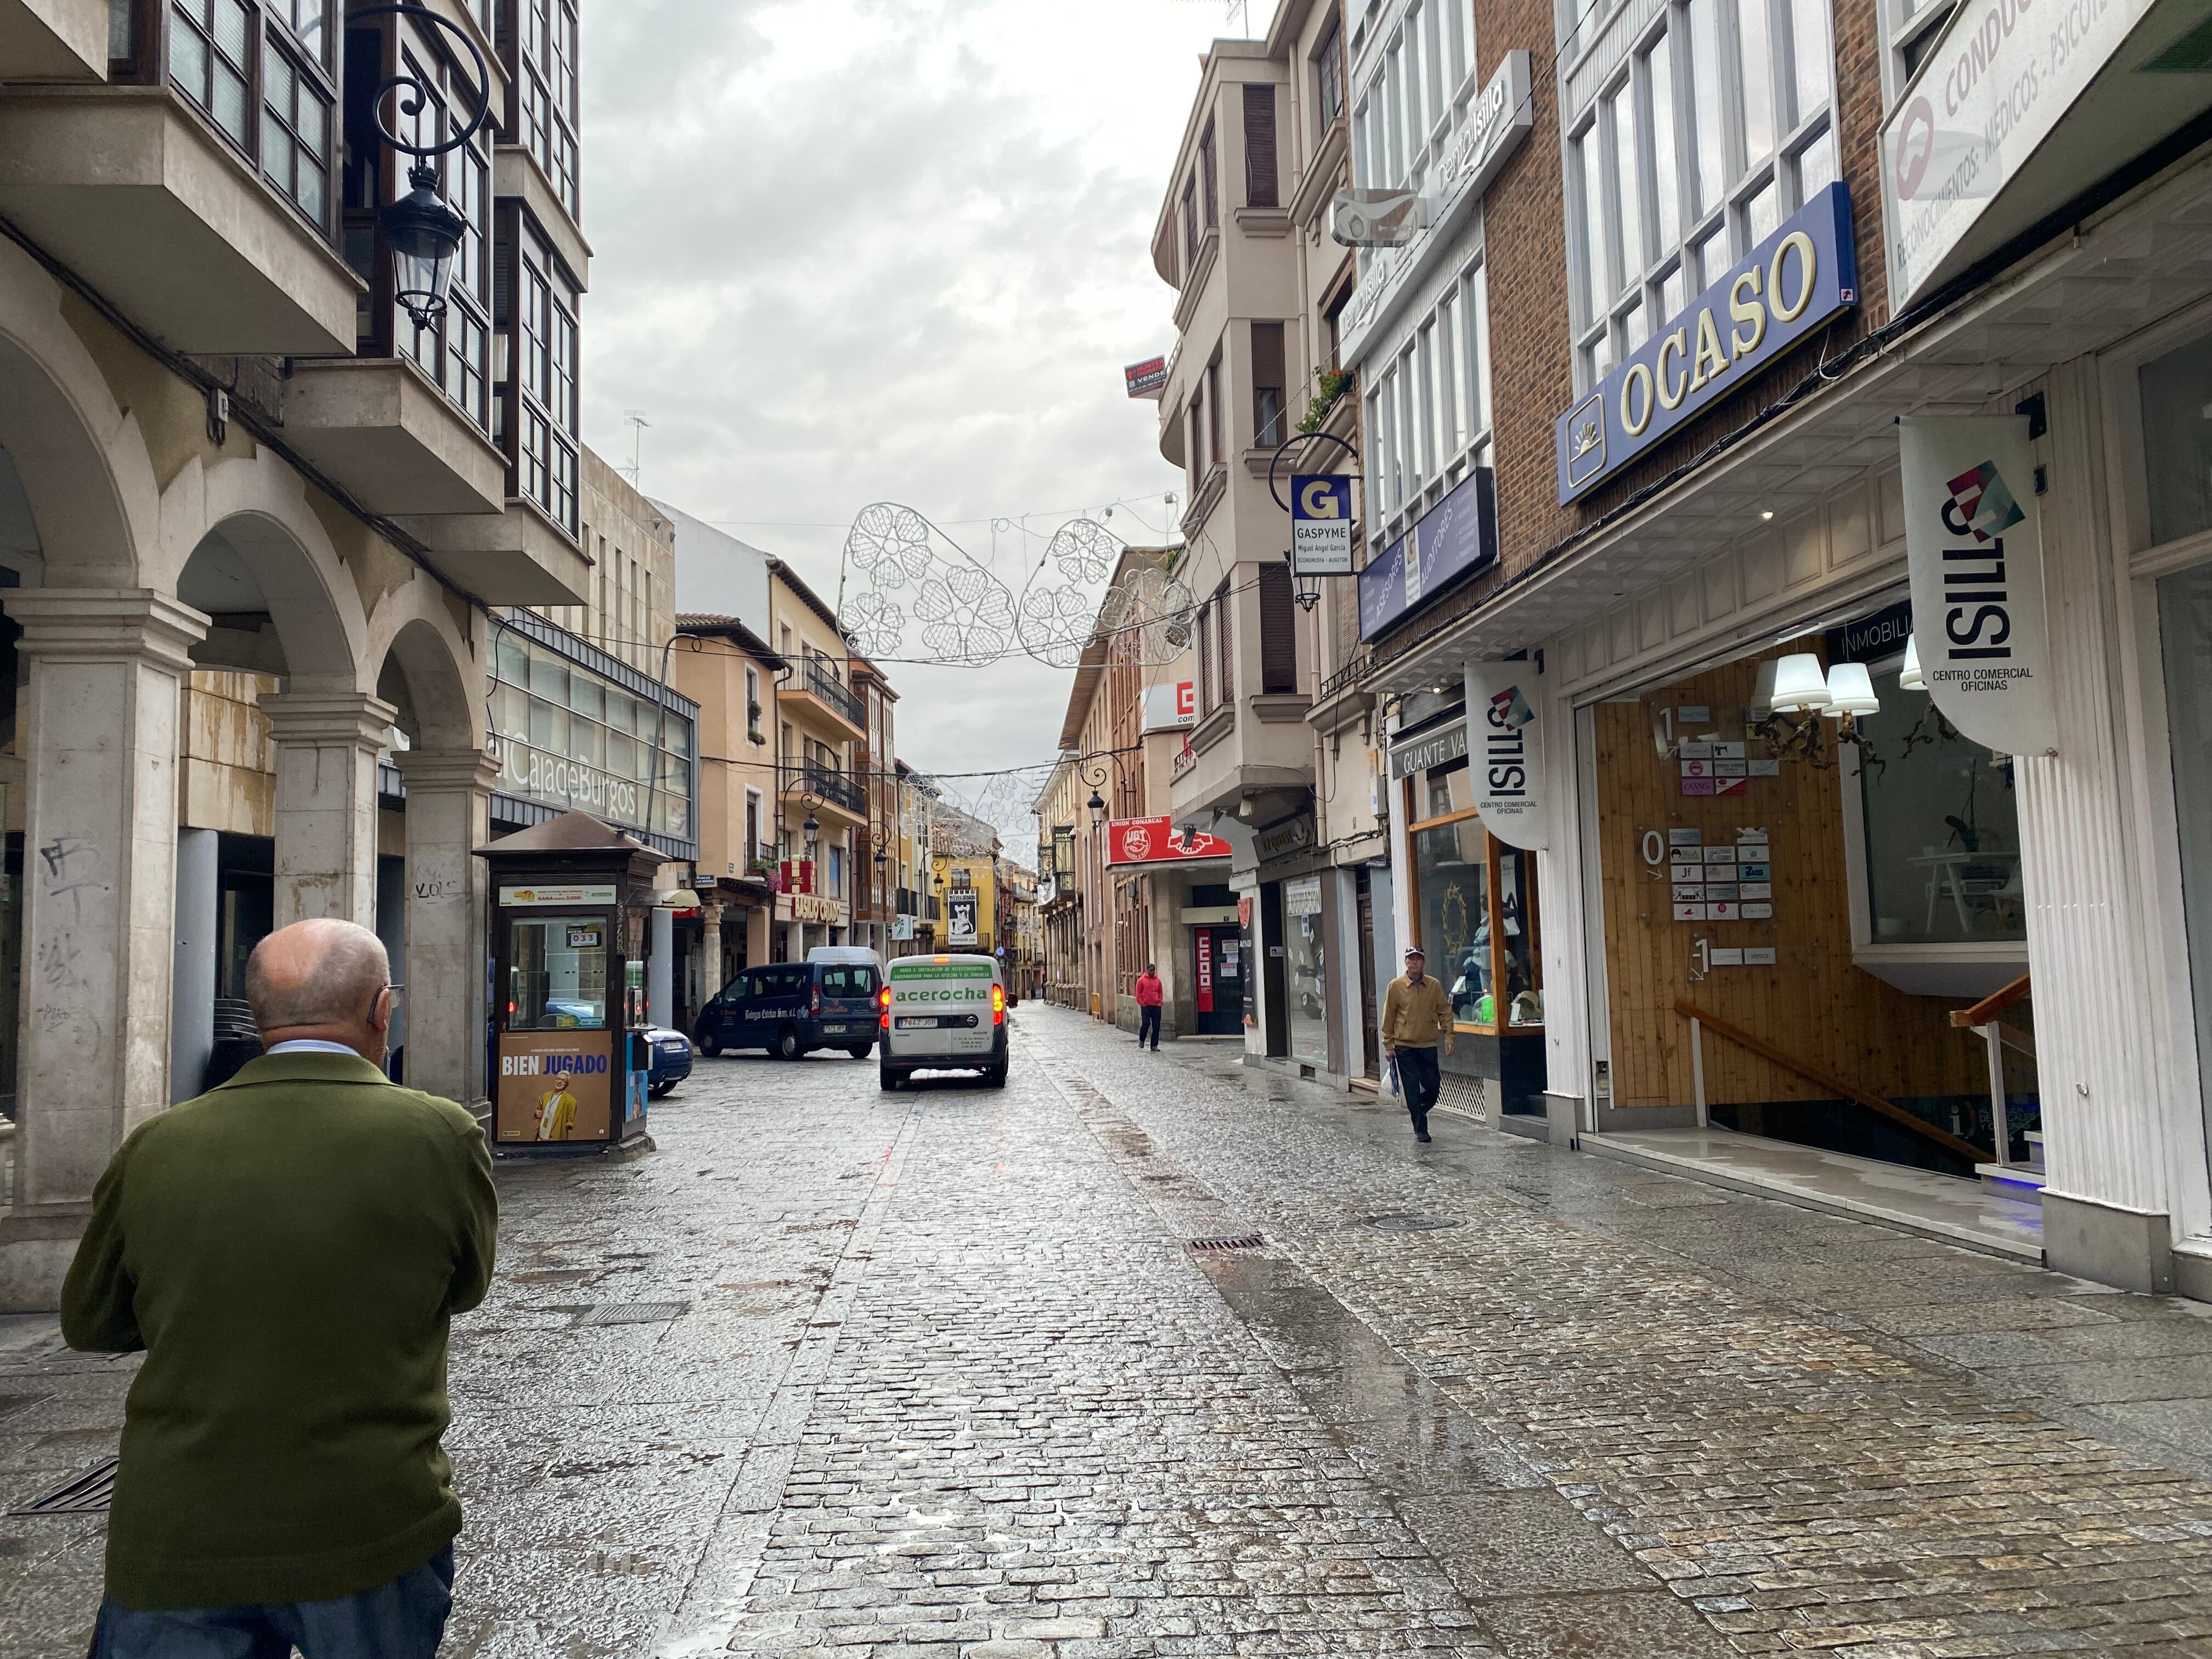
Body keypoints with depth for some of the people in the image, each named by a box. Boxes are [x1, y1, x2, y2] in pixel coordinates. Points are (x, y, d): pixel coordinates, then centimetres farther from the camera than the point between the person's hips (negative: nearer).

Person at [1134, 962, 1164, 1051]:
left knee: (1156, 1026, 0)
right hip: (1146, 1006, -4)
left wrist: (1160, 1002, 6)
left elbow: (1161, 992, 18)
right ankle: (1141, 1040, 17)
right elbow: (1138, 993, -1)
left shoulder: (1157, 980, 10)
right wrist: (1142, 1003, -7)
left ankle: (1154, 1046, 4)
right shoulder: (1141, 980, -1)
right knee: (1146, 1023, -10)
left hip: (1156, 1006, 4)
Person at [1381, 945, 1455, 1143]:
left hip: (1428, 1045, 2)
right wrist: (1388, 1044, -1)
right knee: (1412, 1089, 0)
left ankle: (1417, 1111, 33)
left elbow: (1445, 1012, 8)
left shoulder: (1435, 985, 2)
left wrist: (1448, 1037, -1)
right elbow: (1388, 1017, 1)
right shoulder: (1396, 986, -3)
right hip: (1404, 1046, -2)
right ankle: (1420, 1130, 9)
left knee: (1433, 1085, 3)